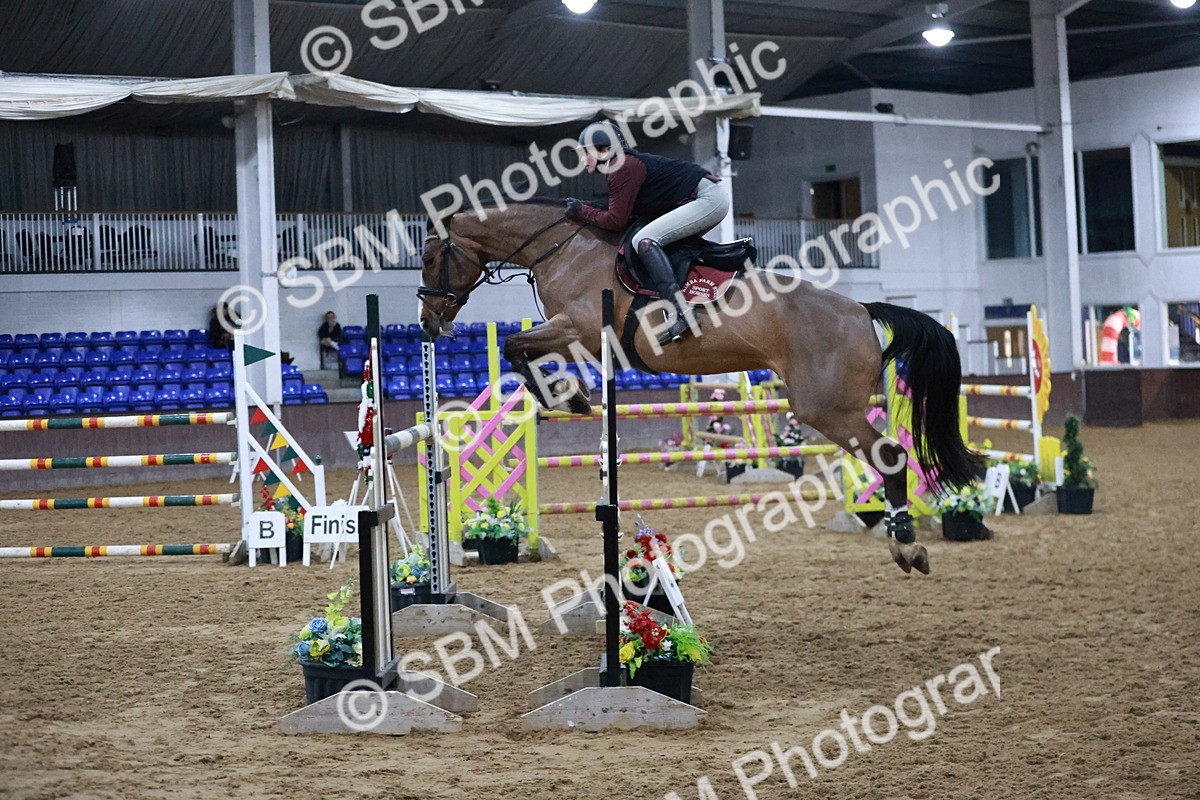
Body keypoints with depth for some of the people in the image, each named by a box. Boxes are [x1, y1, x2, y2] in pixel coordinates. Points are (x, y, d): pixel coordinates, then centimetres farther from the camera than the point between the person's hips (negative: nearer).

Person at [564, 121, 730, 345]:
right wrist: (586, 210, 12)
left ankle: (680, 309, -33)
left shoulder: (622, 167, -13)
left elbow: (616, 221, -14)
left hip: (707, 199, -11)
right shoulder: (629, 163, 17)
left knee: (645, 240, -21)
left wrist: (582, 212, -1)